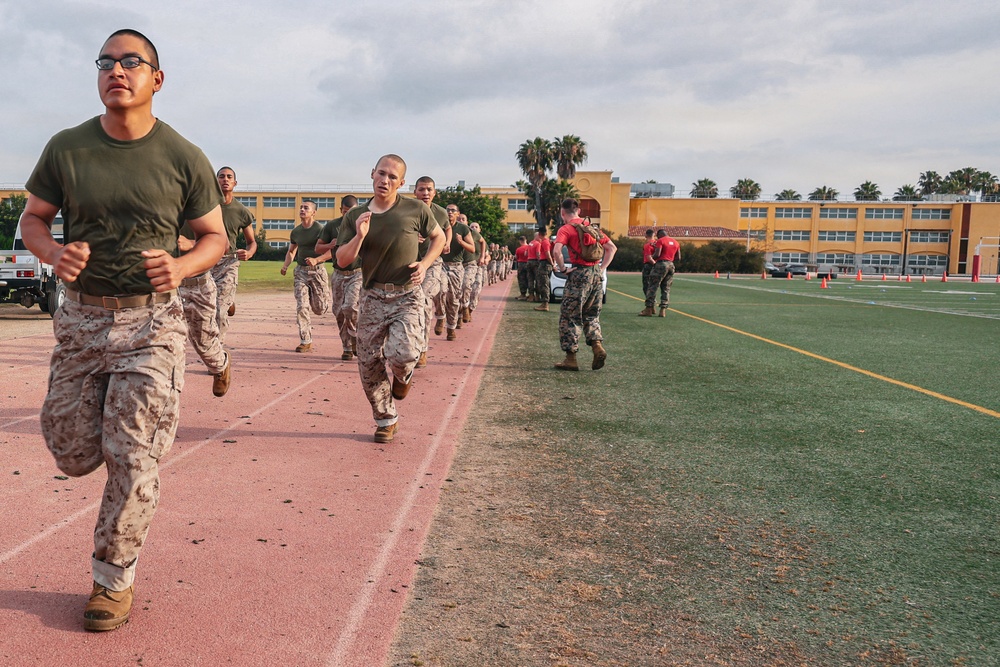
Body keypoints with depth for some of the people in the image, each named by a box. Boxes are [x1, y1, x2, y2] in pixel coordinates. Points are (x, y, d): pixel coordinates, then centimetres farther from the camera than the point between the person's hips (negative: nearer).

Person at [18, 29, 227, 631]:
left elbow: (215, 237, 4)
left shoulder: (184, 158, -4)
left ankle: (115, 581, 15)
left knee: (132, 459, -2)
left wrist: (182, 266, -19)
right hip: (81, 316, 3)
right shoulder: (67, 148, 1)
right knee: (73, 453, 8)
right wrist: (53, 252, -13)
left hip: (152, 321, -2)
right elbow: (33, 218, 10)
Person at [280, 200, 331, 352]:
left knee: (320, 309, 2)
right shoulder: (295, 231, 9)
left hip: (317, 271, -4)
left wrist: (316, 260, -26)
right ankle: (306, 342, 0)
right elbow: (291, 251, 22)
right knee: (301, 307, -6)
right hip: (301, 271, 4)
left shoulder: (320, 229, -8)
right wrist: (285, 265, 4)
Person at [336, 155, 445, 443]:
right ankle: (386, 420, 25)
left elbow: (439, 237, 14)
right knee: (369, 363, 4)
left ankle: (402, 377, 16)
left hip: (407, 295, -3)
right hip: (373, 297, 3)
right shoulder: (356, 216, 4)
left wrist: (425, 264, -3)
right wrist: (360, 236, -17)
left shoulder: (416, 209, -2)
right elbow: (342, 260, 1)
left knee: (402, 354, -23)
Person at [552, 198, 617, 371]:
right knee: (592, 315, 19)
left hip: (579, 274, -6)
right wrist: (602, 268, 11)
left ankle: (571, 358, 4)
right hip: (597, 274, 6)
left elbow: (556, 251, -21)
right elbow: (612, 248, 14)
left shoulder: (566, 229, -4)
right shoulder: (591, 228, 14)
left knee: (569, 316, 3)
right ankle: (598, 346, 0)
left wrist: (563, 269, -9)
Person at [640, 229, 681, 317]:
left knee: (652, 287, -2)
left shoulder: (660, 241, -6)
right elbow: (678, 257, 16)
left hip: (661, 264, -6)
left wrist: (652, 258, 3)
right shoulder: (676, 242, 15)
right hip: (671, 265, 6)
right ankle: (663, 310, 4)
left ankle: (648, 309, -6)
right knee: (666, 289, 10)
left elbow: (657, 254, -16)